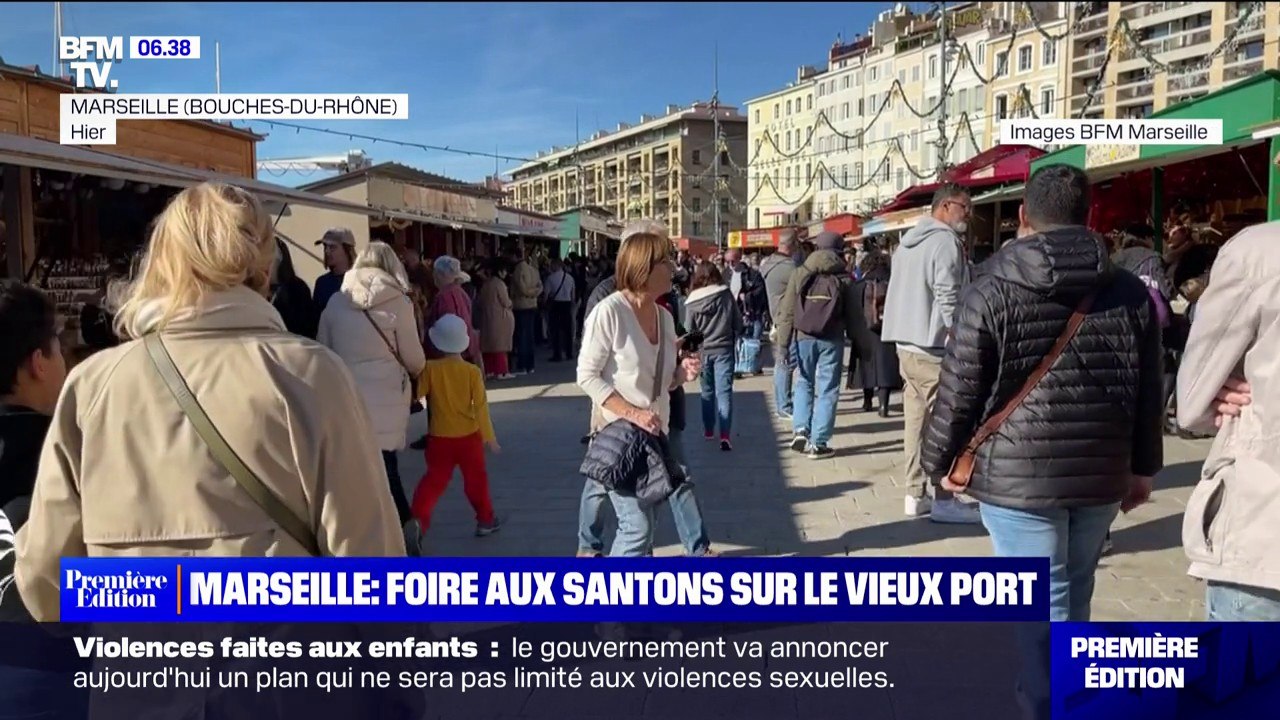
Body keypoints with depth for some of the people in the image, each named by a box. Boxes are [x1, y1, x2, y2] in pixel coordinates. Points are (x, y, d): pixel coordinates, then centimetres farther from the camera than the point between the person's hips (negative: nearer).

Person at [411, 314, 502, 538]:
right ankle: (485, 519, 24)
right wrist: (489, 436, -5)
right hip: (468, 436, 0)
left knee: (434, 479, 11)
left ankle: (418, 519, 1)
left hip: (440, 437, 1)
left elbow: (417, 394, -2)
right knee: (476, 478, 14)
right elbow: (480, 406, -10)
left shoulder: (430, 368, -10)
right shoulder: (472, 371, -11)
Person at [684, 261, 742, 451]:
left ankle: (708, 429, 26)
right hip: (723, 349, -1)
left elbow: (690, 330, -1)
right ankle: (725, 435, -13)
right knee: (724, 392, -3)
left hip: (703, 351, 1)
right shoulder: (726, 296, -5)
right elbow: (738, 324, 1)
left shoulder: (693, 302, -6)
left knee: (707, 391, 17)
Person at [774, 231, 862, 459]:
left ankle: (801, 430, 5)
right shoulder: (843, 278, 0)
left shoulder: (799, 274, 1)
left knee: (804, 383, 20)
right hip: (832, 340, -1)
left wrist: (783, 342, 0)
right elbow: (852, 315, 1)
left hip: (804, 337, 1)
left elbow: (787, 311, -2)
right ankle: (818, 443, 5)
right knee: (827, 390, 5)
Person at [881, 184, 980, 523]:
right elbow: (948, 299, -18)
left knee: (915, 418, 10)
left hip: (906, 343, 9)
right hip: (933, 346, -9)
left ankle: (915, 493, 14)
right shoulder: (946, 241, -11)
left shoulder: (908, 240, 18)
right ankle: (944, 499, -1)